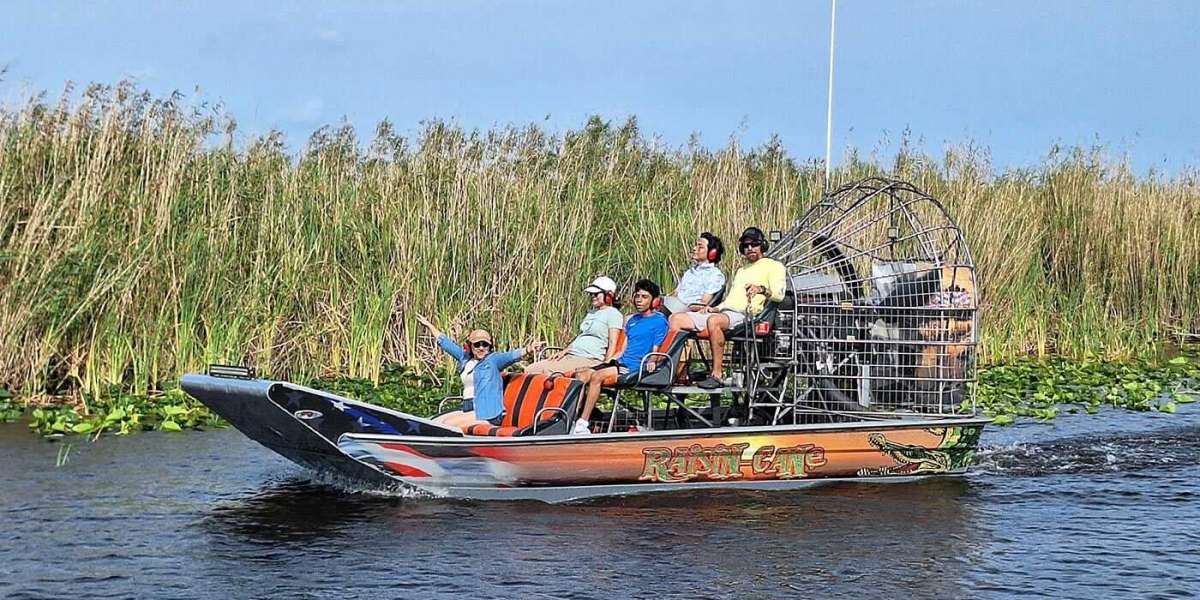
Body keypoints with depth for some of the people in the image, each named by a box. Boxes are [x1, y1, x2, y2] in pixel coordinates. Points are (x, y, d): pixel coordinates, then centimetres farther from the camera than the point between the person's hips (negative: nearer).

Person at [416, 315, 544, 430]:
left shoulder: (493, 359, -3)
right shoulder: (465, 358, 15)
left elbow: (510, 356, -21)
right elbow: (447, 344, 27)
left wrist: (528, 349, -41)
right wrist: (429, 326, 37)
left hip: (488, 414, -8)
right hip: (468, 411, 8)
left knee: (448, 424, -20)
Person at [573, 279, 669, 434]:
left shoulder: (659, 321, 0)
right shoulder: (632, 320, 24)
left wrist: (651, 363, -26)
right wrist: (607, 360, 14)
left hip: (635, 367, -8)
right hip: (621, 362, 8)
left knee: (597, 376, -30)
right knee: (581, 375, -12)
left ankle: (582, 423, -33)